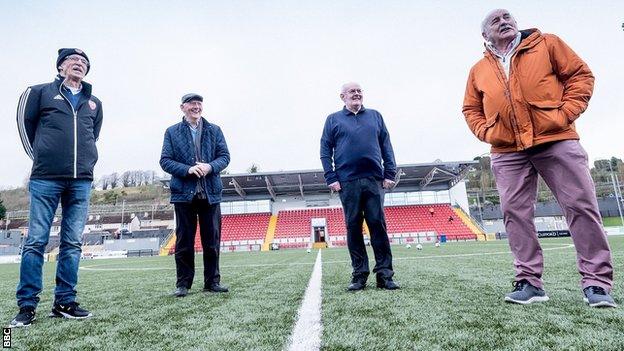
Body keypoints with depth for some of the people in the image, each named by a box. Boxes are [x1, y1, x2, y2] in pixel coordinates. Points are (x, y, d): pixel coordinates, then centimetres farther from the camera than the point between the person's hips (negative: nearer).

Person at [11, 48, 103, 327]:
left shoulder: (94, 103, 17)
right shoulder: (41, 93, 8)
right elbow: (25, 124, 12)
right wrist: (42, 157, 13)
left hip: (81, 182, 3)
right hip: (46, 178, -3)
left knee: (72, 243, 2)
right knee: (36, 241, -2)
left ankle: (65, 302, 10)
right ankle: (27, 305, 7)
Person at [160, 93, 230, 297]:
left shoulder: (214, 130, 11)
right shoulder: (172, 132, 7)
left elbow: (225, 156, 6)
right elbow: (165, 161, 1)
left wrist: (210, 167, -14)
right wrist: (188, 169, -15)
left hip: (210, 193, 2)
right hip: (184, 194, -1)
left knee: (212, 240, 6)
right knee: (184, 242, 5)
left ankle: (212, 281, 18)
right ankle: (183, 283, 16)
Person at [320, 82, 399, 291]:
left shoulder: (375, 116, 17)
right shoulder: (333, 120, 13)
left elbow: (386, 146, 13)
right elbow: (325, 150, 7)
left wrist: (390, 174, 3)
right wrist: (331, 178, -4)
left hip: (374, 180, 1)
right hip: (348, 182, -1)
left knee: (378, 225, -2)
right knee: (353, 227, 1)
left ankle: (384, 274, 3)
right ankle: (359, 274, 8)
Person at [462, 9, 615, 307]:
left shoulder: (547, 44, 9)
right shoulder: (479, 70, 15)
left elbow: (580, 75, 6)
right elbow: (471, 109, 19)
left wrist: (565, 113, -7)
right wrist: (486, 133, 1)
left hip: (556, 141, -2)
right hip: (507, 152, 2)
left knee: (581, 206, -3)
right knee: (515, 214, -2)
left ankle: (596, 282, 7)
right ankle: (529, 282, 6)